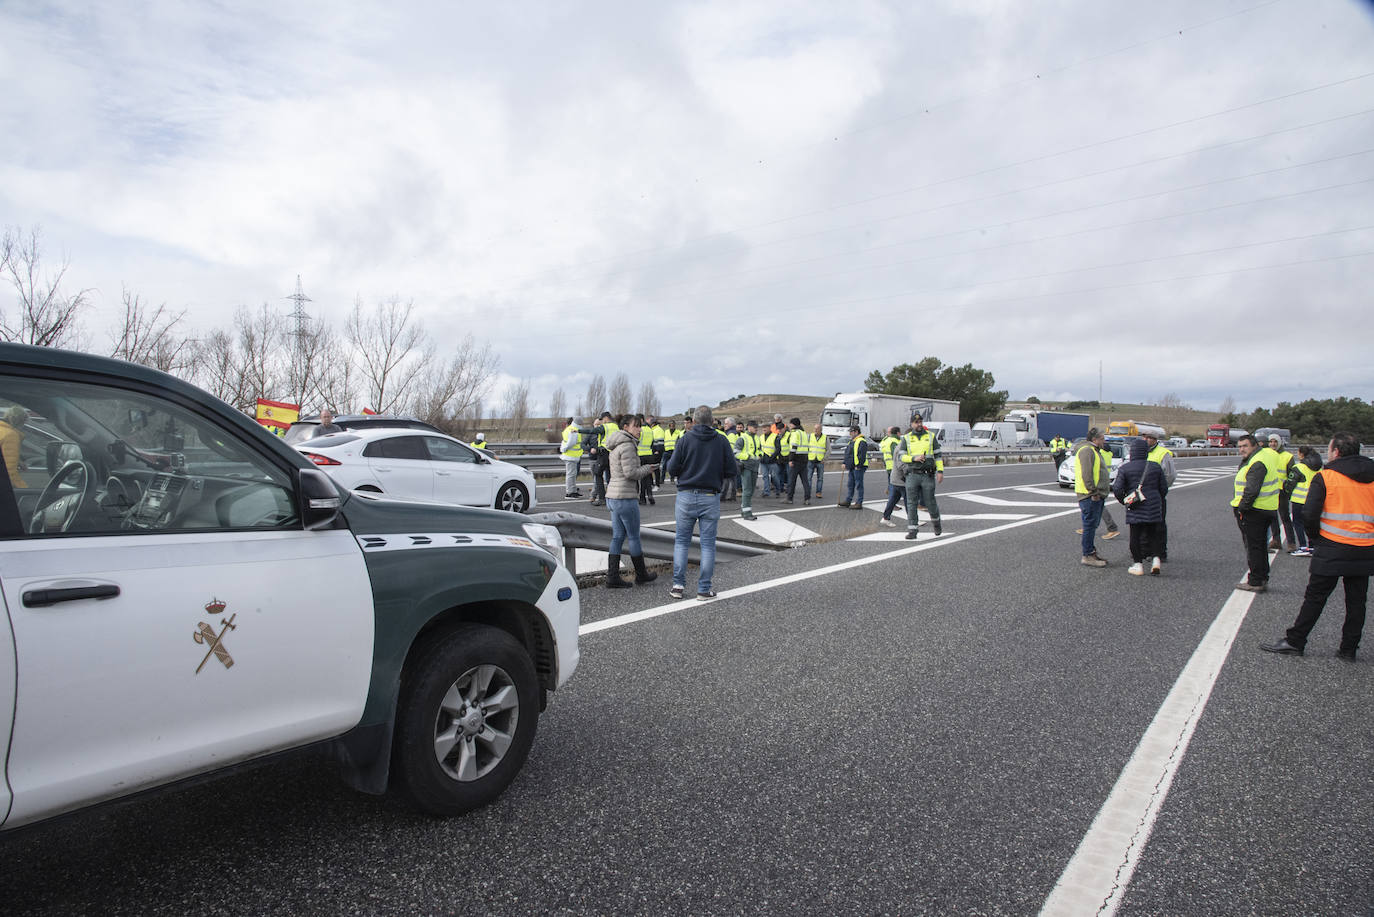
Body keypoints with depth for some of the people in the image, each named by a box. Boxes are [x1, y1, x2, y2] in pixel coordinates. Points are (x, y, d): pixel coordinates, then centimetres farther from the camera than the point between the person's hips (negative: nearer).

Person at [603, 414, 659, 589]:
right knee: (633, 537, 5)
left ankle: (612, 577, 9)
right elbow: (630, 473, -21)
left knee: (618, 537, 9)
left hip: (613, 495, 9)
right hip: (625, 497, -9)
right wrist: (647, 469, -4)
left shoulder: (617, 446, 16)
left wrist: (644, 470, 12)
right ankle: (641, 574, 18)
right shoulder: (627, 445, -15)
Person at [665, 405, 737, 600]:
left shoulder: (686, 439, -4)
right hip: (711, 497, 0)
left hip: (686, 497, 0)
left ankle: (678, 585, 10)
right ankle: (704, 590, 8)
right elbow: (733, 470, -2)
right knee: (708, 544, 7)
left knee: (681, 541, 12)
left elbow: (672, 469, -6)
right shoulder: (721, 441, -1)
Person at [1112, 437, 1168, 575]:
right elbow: (1164, 488, 7)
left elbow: (1117, 489, -10)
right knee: (1153, 533, 15)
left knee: (1135, 535, 3)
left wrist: (1124, 501, 7)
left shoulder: (1124, 468, -6)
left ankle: (1138, 565, 4)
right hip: (1154, 507, 3)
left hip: (1135, 508, -3)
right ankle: (1155, 559, 2)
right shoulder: (1155, 466, 3)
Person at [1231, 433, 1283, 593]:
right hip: (1267, 510, 10)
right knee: (1261, 547, 19)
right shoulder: (1266, 454, 13)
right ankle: (1262, 578, 28)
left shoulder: (1257, 463, -20)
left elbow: (1252, 490, -26)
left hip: (1254, 512, -10)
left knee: (1254, 548, -3)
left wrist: (1242, 508, -18)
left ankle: (1256, 582, 3)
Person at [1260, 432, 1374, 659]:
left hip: (1332, 549, -4)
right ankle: (1349, 648, 17)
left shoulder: (1324, 477, -9)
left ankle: (1294, 642, 6)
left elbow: (1309, 515, -14)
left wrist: (1317, 537, 3)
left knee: (1315, 597, 1)